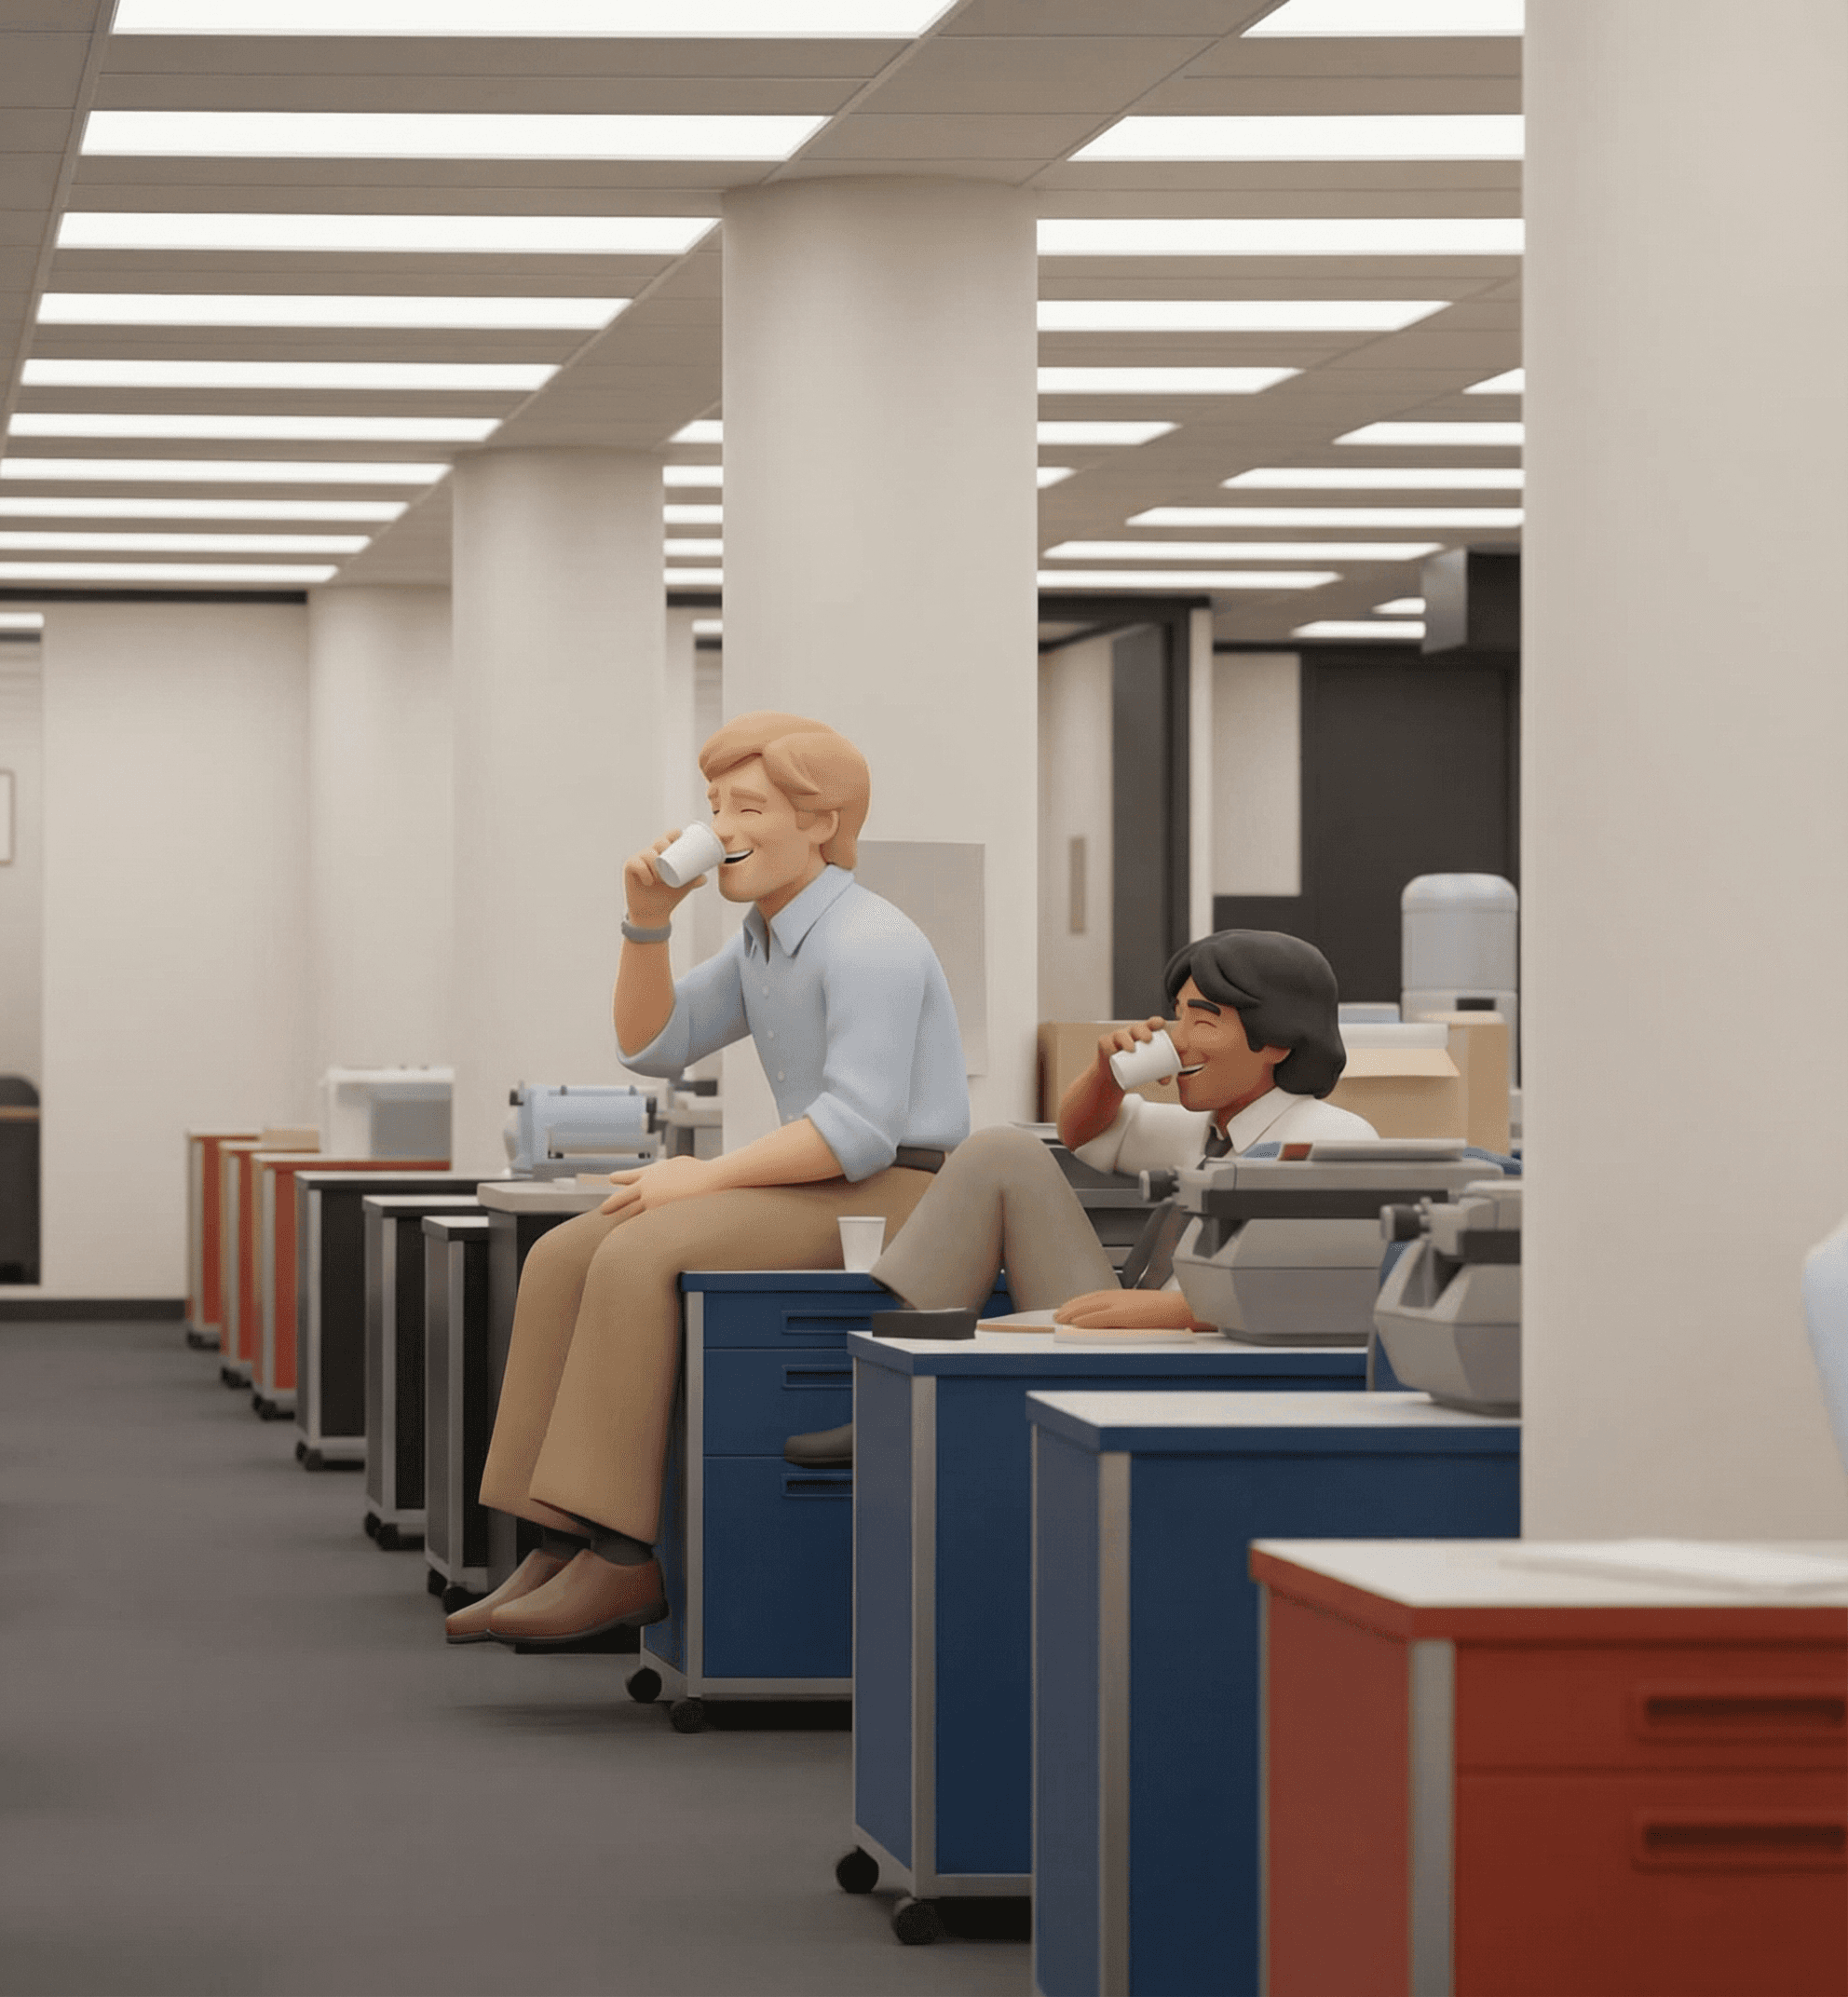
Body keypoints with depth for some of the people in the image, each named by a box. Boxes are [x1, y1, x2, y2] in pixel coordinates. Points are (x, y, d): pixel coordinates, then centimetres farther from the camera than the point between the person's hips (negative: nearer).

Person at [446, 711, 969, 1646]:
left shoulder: (867, 944, -16)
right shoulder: (768, 937, 15)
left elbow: (862, 1127, -25)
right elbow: (653, 1044, 15)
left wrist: (707, 1176, -22)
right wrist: (647, 920, 0)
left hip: (893, 1205, -10)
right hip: (821, 1200, 10)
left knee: (639, 1261, -28)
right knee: (562, 1262, -7)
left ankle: (624, 1559, -27)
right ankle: (564, 1548, -14)